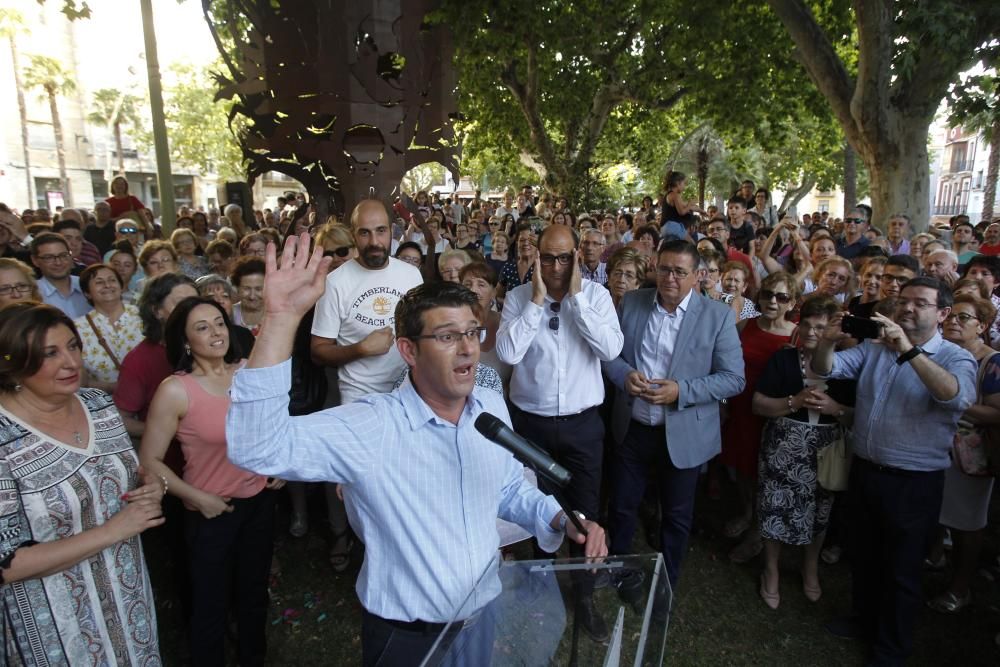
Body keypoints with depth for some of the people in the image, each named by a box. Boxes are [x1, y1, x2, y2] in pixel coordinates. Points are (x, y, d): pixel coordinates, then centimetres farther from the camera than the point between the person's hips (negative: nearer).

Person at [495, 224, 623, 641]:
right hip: (530, 422, 1)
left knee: (584, 510, 13)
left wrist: (576, 297, -19)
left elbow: (611, 349, -19)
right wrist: (537, 301, -19)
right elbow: (507, 353, -19)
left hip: (582, 423, 0)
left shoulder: (596, 295, -5)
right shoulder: (518, 297, -5)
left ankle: (584, 595, 36)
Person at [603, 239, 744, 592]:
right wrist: (624, 374, -17)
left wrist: (681, 391, -23)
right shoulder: (631, 302, -1)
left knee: (676, 517, 17)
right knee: (621, 508, 17)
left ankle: (666, 584, 41)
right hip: (632, 428, 2)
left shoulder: (718, 316, -10)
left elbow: (733, 379, -10)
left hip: (683, 435, -2)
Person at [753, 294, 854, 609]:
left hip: (825, 452, 2)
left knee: (818, 512, 15)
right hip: (782, 449, -1)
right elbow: (758, 405, -7)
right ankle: (771, 571, 28)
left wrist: (835, 408, -18)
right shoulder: (782, 358, -4)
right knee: (776, 509, 4)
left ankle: (810, 569, 41)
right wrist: (794, 402, -21)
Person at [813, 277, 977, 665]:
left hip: (913, 484, -4)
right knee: (863, 556, 23)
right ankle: (865, 619, 46)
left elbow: (959, 397, -32)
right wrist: (828, 342, -26)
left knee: (900, 571, 13)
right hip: (864, 471, 4)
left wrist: (909, 350, -40)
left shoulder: (955, 358, -10)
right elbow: (825, 369, -5)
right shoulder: (874, 347, 3)